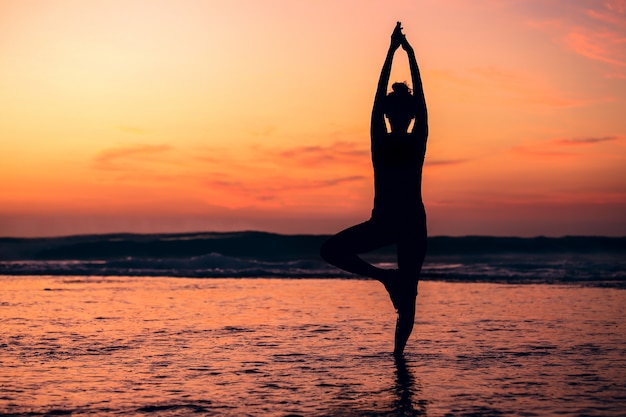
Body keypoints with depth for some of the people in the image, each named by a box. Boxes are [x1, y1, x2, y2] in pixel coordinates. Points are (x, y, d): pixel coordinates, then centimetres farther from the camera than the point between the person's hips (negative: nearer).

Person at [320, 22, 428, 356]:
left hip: (412, 222, -2)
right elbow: (380, 95, -2)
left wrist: (410, 53, -9)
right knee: (330, 250, -15)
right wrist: (393, 51, -6)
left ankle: (398, 353, 9)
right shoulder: (380, 140, 4)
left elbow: (420, 99, -5)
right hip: (382, 221, 2)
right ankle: (386, 277, 1)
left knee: (407, 295, -2)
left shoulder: (417, 141, 2)